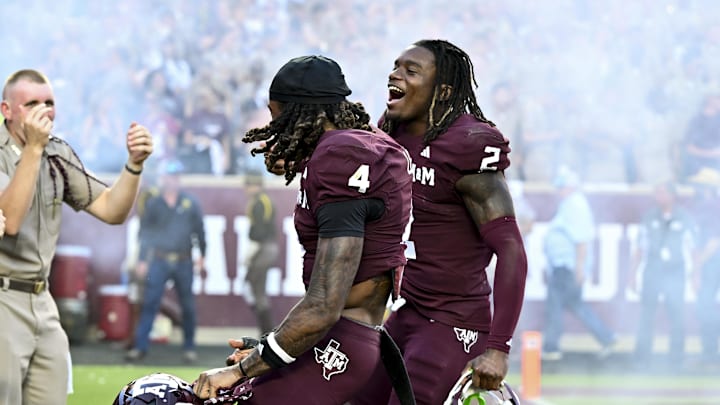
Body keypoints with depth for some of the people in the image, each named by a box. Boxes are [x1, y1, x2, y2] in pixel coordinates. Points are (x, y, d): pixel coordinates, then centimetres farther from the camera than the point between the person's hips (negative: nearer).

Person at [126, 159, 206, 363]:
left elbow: (199, 229, 11)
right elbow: (145, 232, 6)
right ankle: (140, 346, -6)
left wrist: (202, 254, 10)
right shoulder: (153, 203, 3)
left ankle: (189, 347, 15)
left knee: (188, 306, 5)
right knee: (149, 303, -7)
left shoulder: (190, 202, 4)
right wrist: (142, 260, 3)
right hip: (159, 260, -1)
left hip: (184, 262, 1)